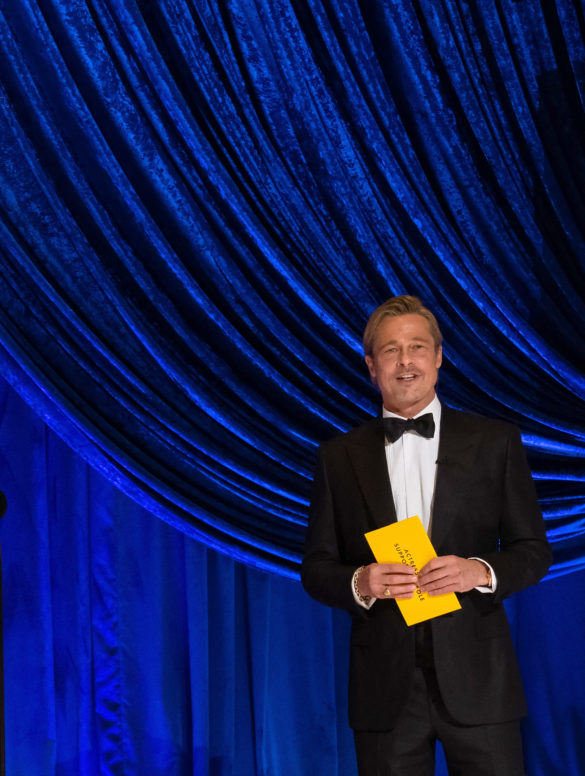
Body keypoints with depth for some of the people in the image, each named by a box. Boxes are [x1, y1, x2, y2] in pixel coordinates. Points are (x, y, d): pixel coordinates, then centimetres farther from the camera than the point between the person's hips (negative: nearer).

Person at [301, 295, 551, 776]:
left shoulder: (495, 441, 4)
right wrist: (358, 583, -14)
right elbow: (316, 568, 8)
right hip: (385, 685, 1)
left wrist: (482, 571, -15)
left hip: (477, 678, 0)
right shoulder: (339, 457, 7)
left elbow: (534, 549, 6)